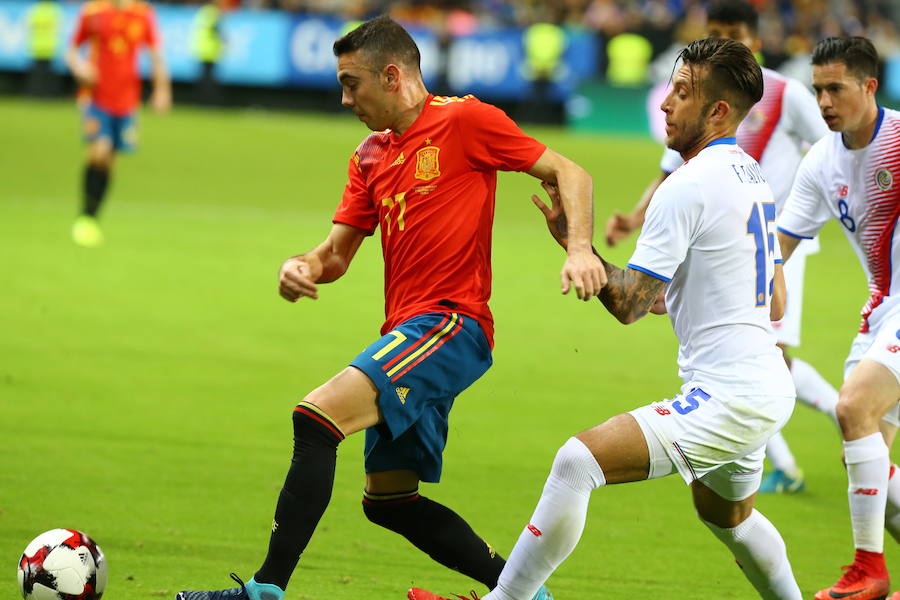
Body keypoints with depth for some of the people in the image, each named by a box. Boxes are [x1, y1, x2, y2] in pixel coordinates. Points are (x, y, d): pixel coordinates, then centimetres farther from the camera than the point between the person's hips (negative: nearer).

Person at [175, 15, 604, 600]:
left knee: (317, 417, -24)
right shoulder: (371, 157, 19)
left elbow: (568, 173, -2)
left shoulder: (464, 121, -4)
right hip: (408, 332, 10)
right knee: (388, 500, 12)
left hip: (451, 323, -10)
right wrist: (302, 267, -4)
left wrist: (580, 249, -17)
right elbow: (337, 253, 19)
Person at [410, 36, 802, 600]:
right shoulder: (752, 175, 14)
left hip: (726, 396, -10)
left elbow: (628, 304, -15)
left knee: (578, 461, -19)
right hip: (769, 389, 10)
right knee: (726, 514, 35)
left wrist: (573, 241, -7)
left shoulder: (688, 187, -16)